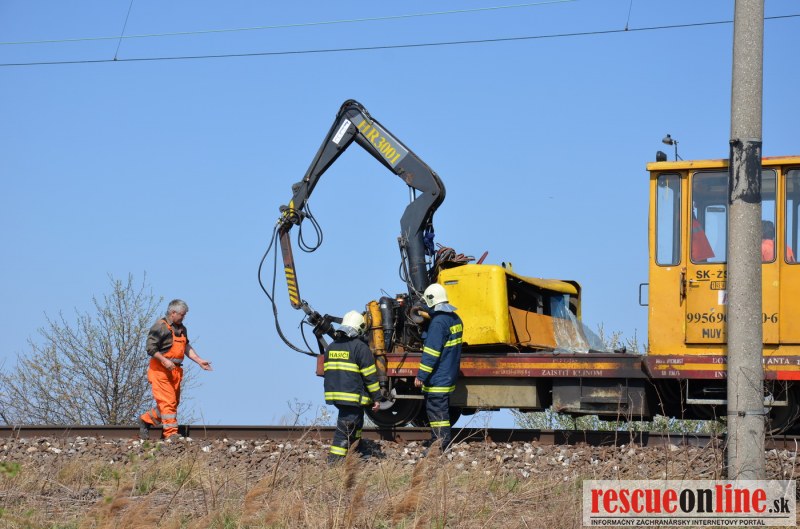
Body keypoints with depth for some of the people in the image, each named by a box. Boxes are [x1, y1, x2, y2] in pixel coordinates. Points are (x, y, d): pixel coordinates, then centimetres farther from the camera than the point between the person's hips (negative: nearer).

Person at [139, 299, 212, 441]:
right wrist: (164, 361, -23)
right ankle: (171, 433, -12)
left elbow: (187, 347, 22)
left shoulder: (181, 328, 18)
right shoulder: (160, 327, -10)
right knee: (168, 402, -12)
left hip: (175, 371, 9)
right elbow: (150, 348, -15)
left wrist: (199, 361, 13)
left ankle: (145, 420, 26)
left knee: (174, 402, 11)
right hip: (161, 370, -9)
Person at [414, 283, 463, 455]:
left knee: (437, 412, -7)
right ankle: (436, 445, 22)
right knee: (440, 411, 16)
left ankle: (442, 449, -9)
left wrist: (421, 376, -18)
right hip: (449, 377, 10)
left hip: (437, 380, -10)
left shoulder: (438, 321, -18)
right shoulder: (455, 319, 11)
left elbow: (431, 352, -21)